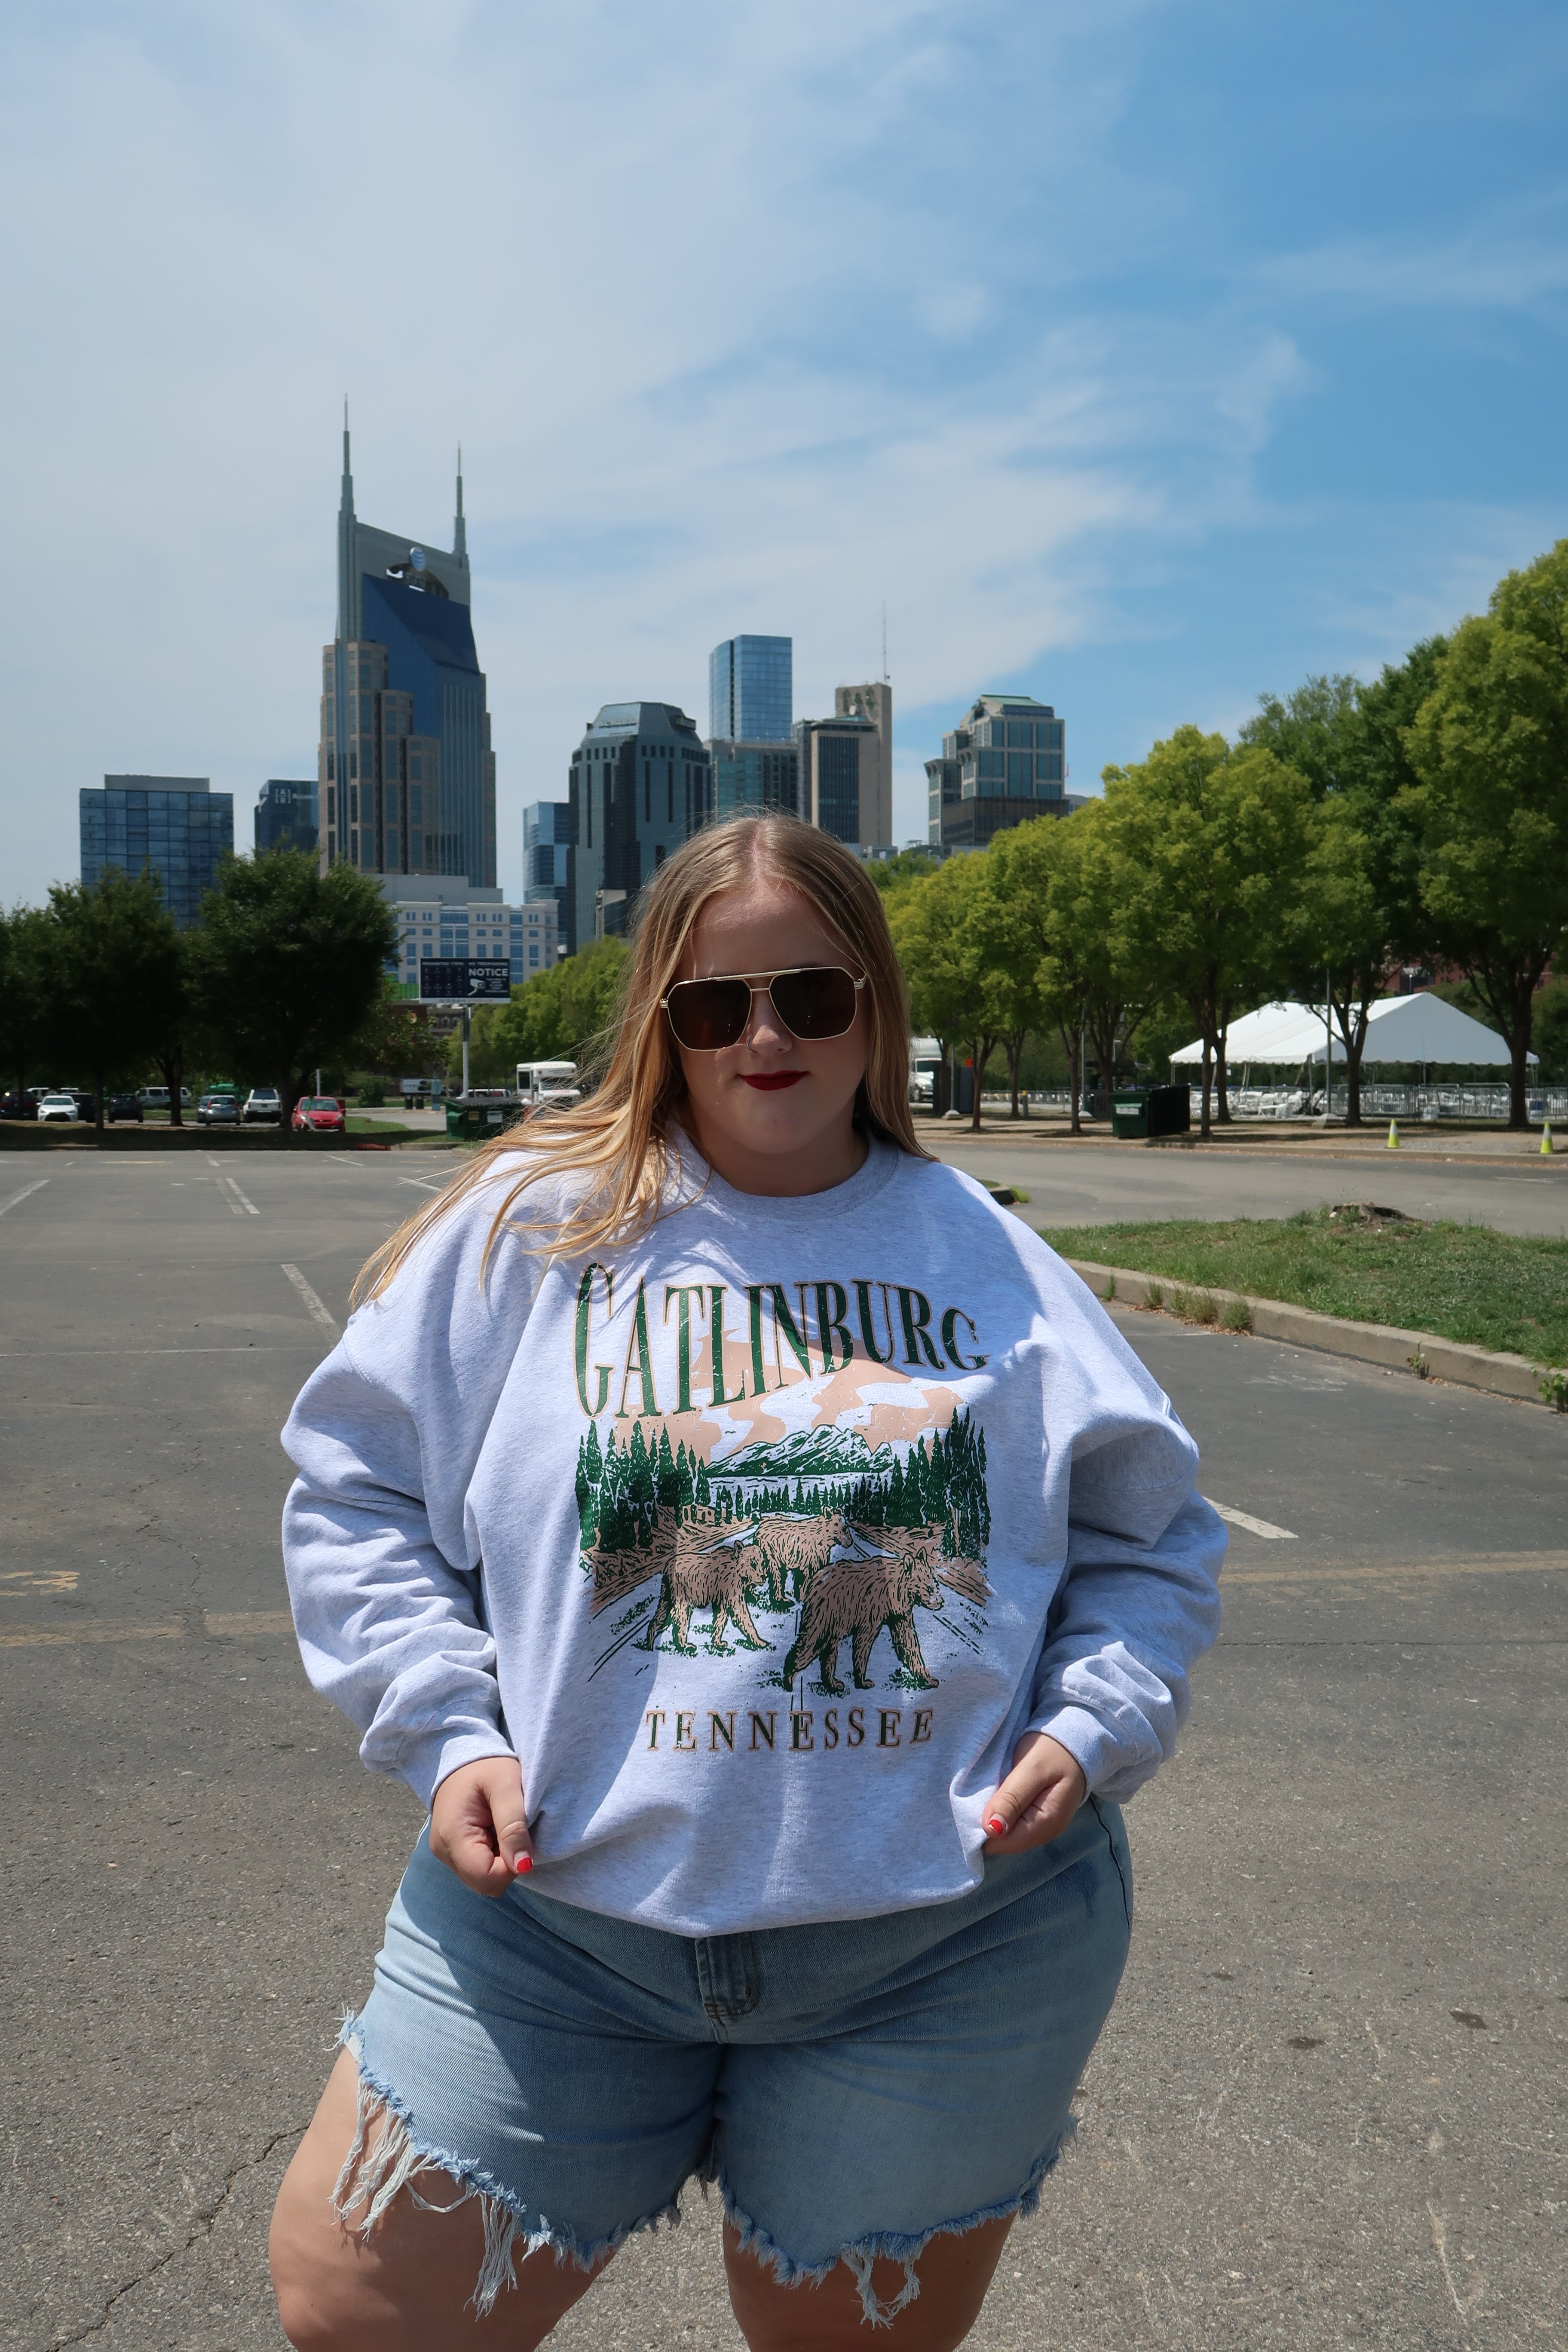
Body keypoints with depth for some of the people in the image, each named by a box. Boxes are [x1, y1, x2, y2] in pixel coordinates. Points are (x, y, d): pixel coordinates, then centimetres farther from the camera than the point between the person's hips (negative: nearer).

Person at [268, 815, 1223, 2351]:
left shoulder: (987, 1260, 6)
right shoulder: (530, 1222, 1)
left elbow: (1147, 1542, 13)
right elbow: (355, 1490, 4)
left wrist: (1089, 1728, -4)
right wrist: (447, 1731, -7)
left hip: (950, 1950, 1)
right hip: (559, 1915, 0)